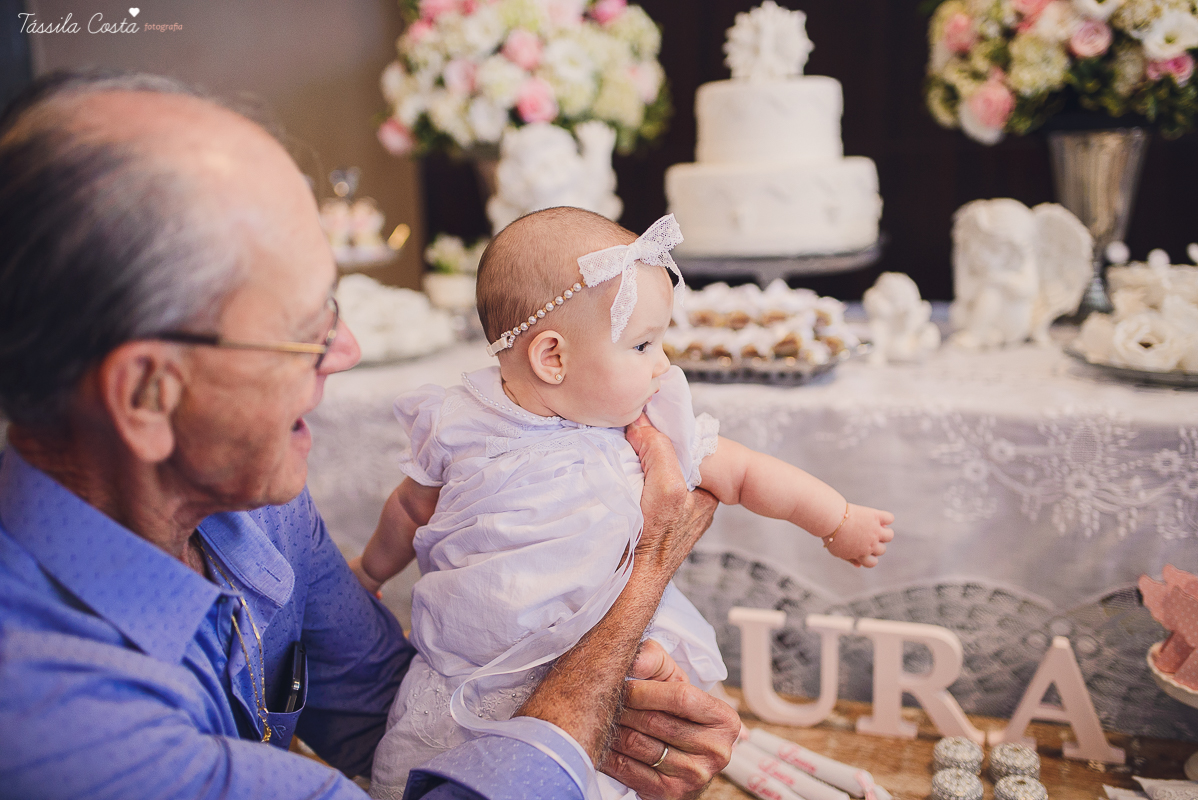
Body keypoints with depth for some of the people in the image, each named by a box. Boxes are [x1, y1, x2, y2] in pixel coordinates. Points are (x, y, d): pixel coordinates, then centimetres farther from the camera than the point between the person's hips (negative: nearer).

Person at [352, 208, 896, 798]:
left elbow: (744, 473, 5)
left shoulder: (655, 433, -7)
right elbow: (413, 510, 10)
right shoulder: (459, 427, -8)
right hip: (459, 679, 0)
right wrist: (370, 573, 26)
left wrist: (838, 521, 7)